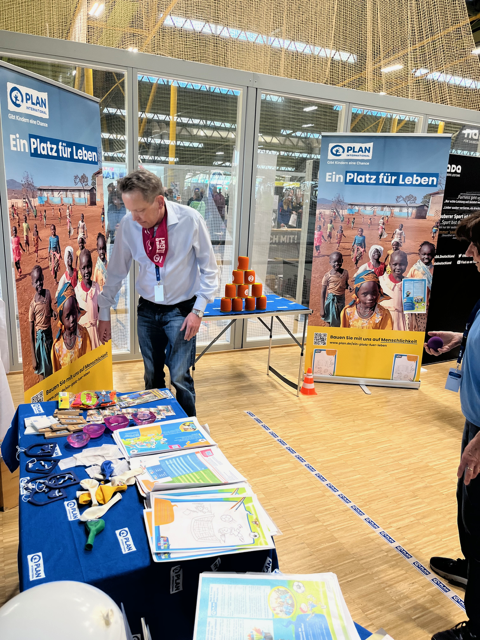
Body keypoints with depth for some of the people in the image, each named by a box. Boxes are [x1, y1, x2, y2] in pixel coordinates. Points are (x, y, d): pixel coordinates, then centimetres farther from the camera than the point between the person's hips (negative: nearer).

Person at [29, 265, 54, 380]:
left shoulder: (47, 293, -3)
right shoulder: (33, 304, -16)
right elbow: (31, 332, -12)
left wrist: (53, 312, -8)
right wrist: (33, 358, -13)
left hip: (49, 333, 5)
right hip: (40, 336, -5)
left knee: (51, 367, 17)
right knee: (42, 371, 1)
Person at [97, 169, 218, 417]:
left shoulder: (190, 220, -18)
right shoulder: (128, 224, -11)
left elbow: (209, 269, -7)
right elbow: (116, 271, 1)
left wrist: (198, 310, -12)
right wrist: (104, 313, 4)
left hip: (181, 309, -3)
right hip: (147, 310, 3)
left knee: (180, 377, -2)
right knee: (152, 377, 13)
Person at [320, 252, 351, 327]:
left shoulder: (345, 272, -1)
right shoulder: (327, 276, -12)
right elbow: (323, 293, -9)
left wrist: (348, 286, -8)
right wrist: (322, 309, -11)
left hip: (341, 300, 4)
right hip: (331, 301, -4)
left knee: (341, 323, 11)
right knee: (332, 324, 3)